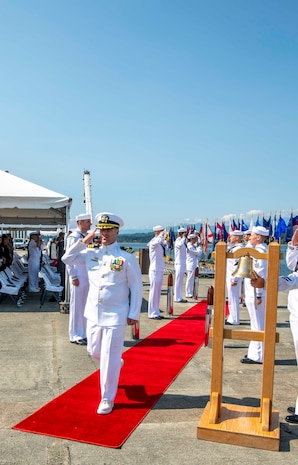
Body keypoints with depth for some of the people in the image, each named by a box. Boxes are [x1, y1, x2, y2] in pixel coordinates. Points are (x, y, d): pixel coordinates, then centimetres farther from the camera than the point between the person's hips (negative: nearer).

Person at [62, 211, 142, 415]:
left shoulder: (127, 256, -10)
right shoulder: (91, 252, 3)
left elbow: (136, 287, -7)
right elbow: (67, 259, 2)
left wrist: (134, 314, -9)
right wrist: (84, 241, -7)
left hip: (116, 315, -5)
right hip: (94, 313, 5)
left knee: (109, 358, 2)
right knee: (94, 351, 19)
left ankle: (108, 399, 20)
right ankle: (117, 363, 50)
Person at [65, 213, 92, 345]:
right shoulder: (73, 237, -11)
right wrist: (73, 277, -13)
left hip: (88, 277, 7)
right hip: (78, 277, -7)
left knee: (85, 306, 13)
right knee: (76, 306, 2)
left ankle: (83, 334, 23)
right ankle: (75, 336, 14)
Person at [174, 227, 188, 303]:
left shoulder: (183, 241, 15)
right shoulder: (177, 241, -13)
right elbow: (180, 245, -37)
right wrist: (183, 237, -25)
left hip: (183, 263, 9)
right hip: (179, 263, -9)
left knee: (180, 282, 13)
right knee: (178, 281, -4)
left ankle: (179, 297, 19)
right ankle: (177, 298, 2)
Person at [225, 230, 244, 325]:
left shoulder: (239, 248, -18)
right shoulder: (234, 247, 11)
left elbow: (238, 265, -23)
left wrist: (234, 279, -23)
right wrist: (229, 242, 17)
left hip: (234, 277, -10)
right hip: (230, 276, 10)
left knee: (233, 298, -3)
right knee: (232, 298, 17)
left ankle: (234, 320, 5)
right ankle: (232, 318, 27)